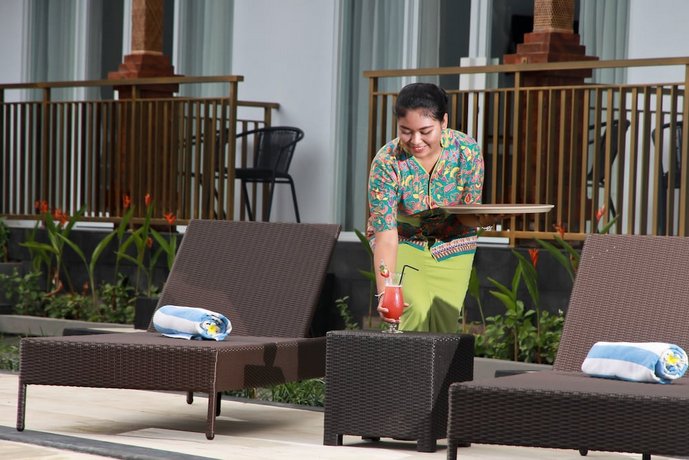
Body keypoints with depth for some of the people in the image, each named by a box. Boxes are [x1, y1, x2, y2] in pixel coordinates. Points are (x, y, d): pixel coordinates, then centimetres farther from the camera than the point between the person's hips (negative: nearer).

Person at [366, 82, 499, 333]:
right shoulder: (386, 162, -28)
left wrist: (480, 219, -37)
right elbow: (385, 235, -30)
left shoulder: (467, 151, -22)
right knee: (417, 311, -23)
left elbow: (466, 214, -12)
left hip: (451, 245, 2)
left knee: (444, 321, -6)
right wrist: (384, 292, -42)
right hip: (403, 243, -2)